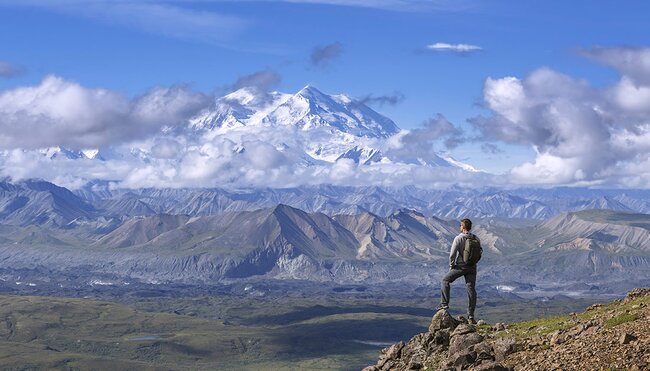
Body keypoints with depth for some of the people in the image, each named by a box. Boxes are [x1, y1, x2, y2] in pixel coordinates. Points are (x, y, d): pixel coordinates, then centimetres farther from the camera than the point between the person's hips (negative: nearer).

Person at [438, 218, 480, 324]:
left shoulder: (458, 238, -13)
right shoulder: (476, 239, 1)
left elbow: (452, 254, -13)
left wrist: (451, 266, 1)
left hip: (460, 266, -4)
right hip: (472, 267, 4)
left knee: (446, 280, 16)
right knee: (471, 290, 6)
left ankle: (444, 303, 9)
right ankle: (471, 316, 6)